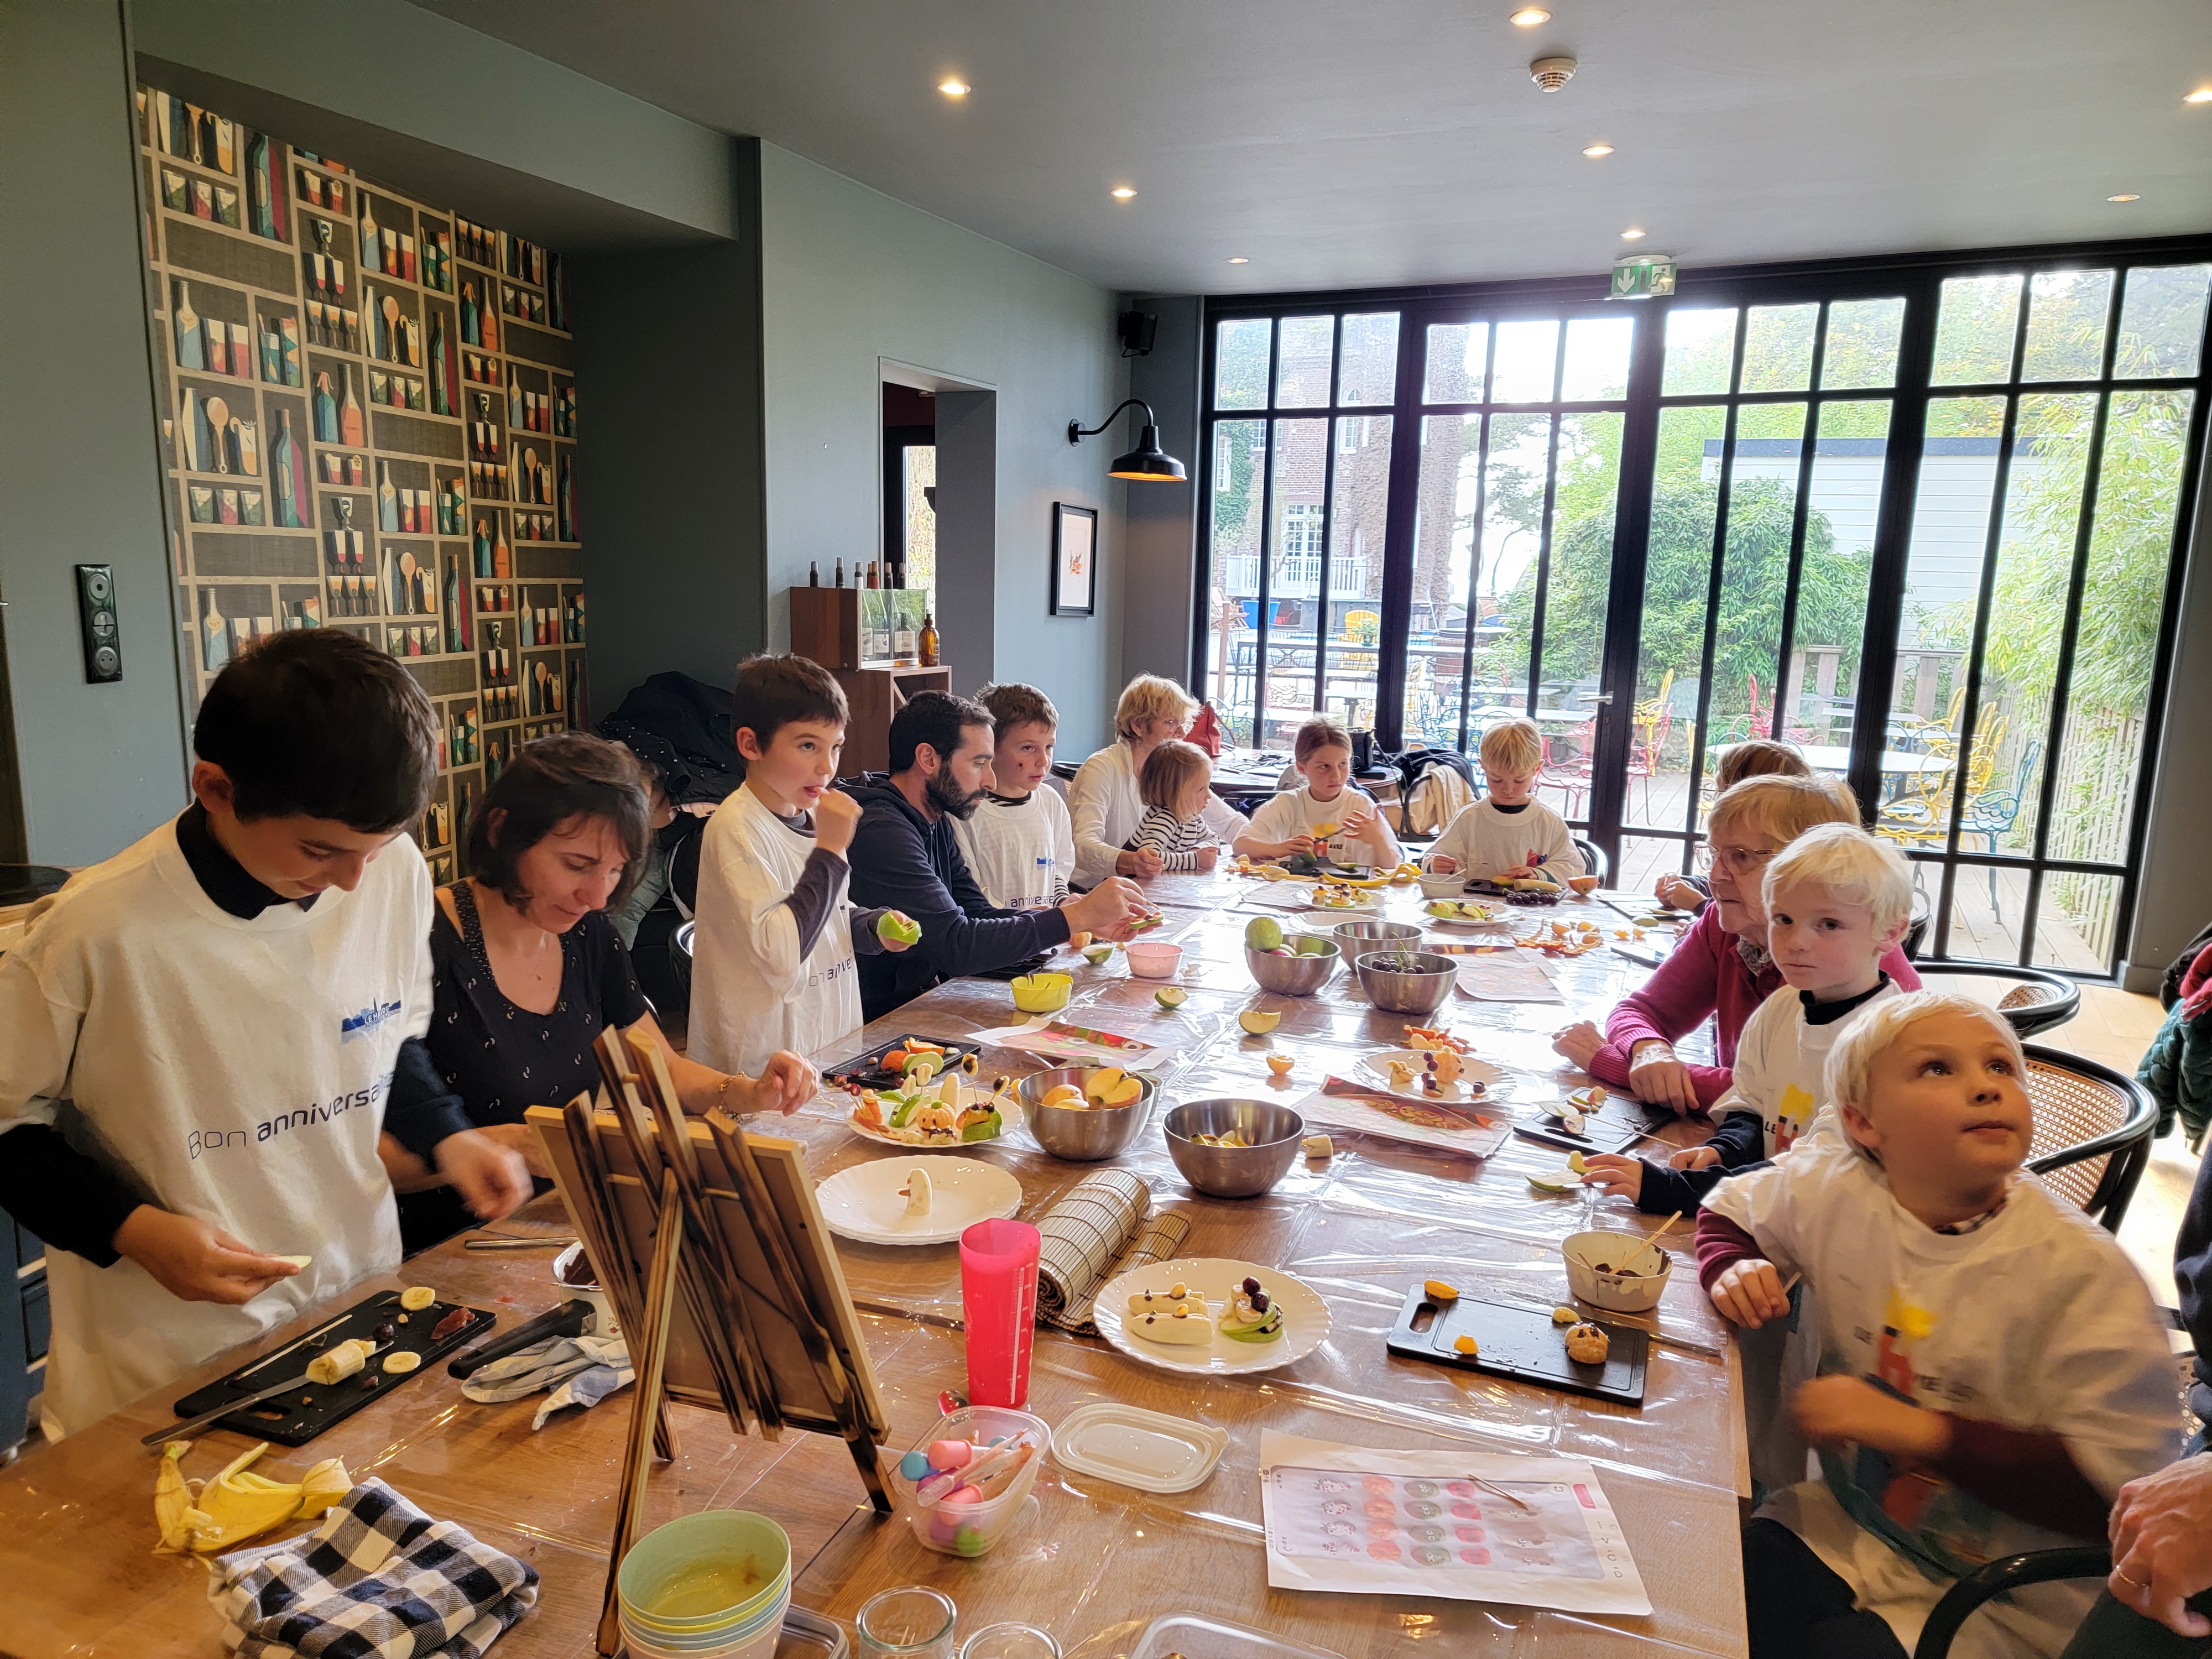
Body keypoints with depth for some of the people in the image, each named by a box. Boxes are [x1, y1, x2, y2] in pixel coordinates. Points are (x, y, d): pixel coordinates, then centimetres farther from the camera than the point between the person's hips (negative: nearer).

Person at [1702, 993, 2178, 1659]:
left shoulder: (2083, 1274, -20)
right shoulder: (1833, 1191, -10)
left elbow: (2114, 1488, -19)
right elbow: (1730, 1208, 11)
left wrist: (1924, 1431, -26)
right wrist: (1732, 1267, -11)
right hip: (1849, 1528, 3)